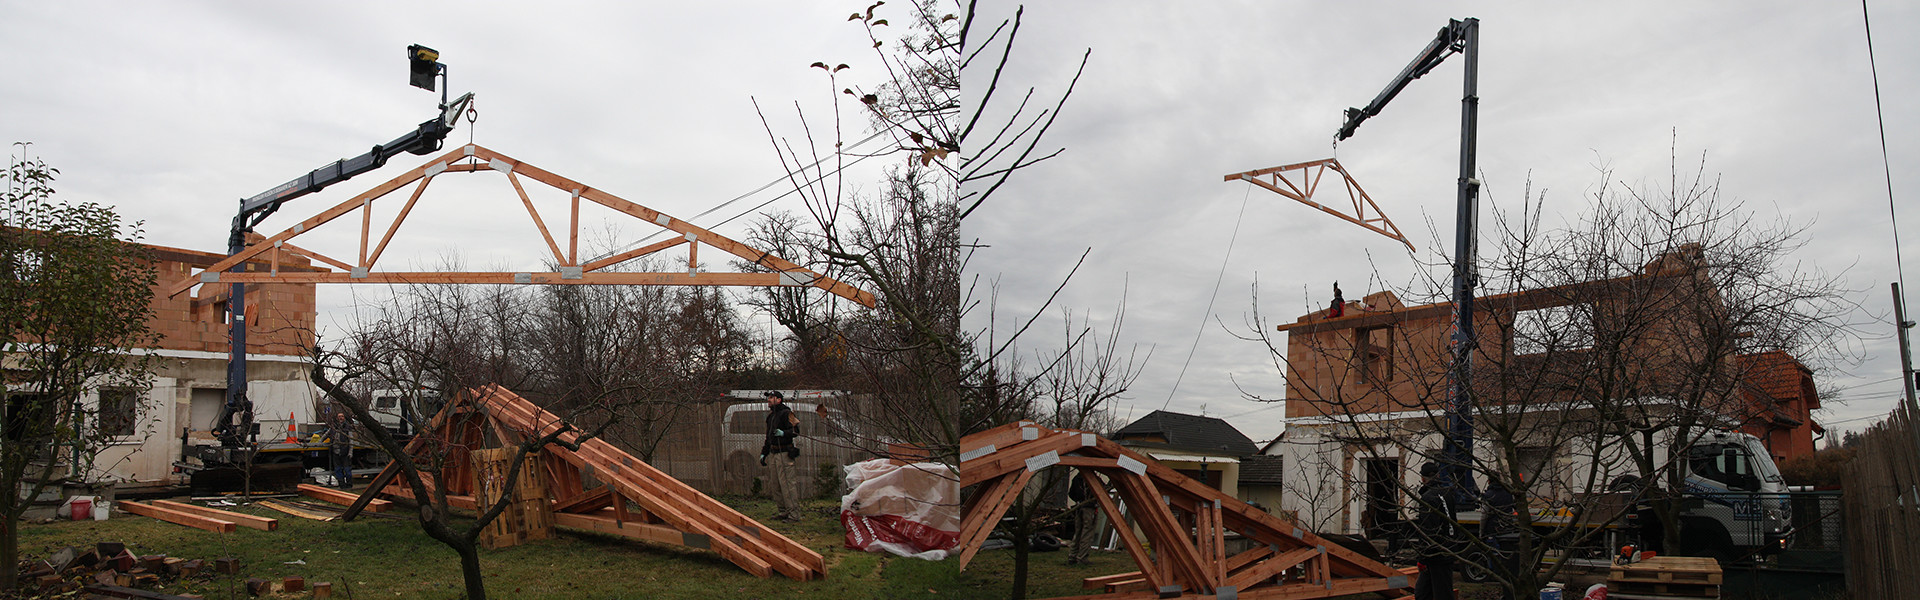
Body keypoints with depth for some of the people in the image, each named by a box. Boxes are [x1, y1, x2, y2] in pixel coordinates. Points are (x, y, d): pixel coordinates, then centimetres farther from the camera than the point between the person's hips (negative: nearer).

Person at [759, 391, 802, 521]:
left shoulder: (786, 413, -8)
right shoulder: (771, 416, 20)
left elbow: (796, 430, -16)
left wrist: (783, 433, -32)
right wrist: (763, 453, 23)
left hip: (784, 453, -9)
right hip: (773, 454, 9)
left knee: (787, 484, -11)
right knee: (775, 485, 10)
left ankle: (794, 514, -8)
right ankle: (784, 511, 17)